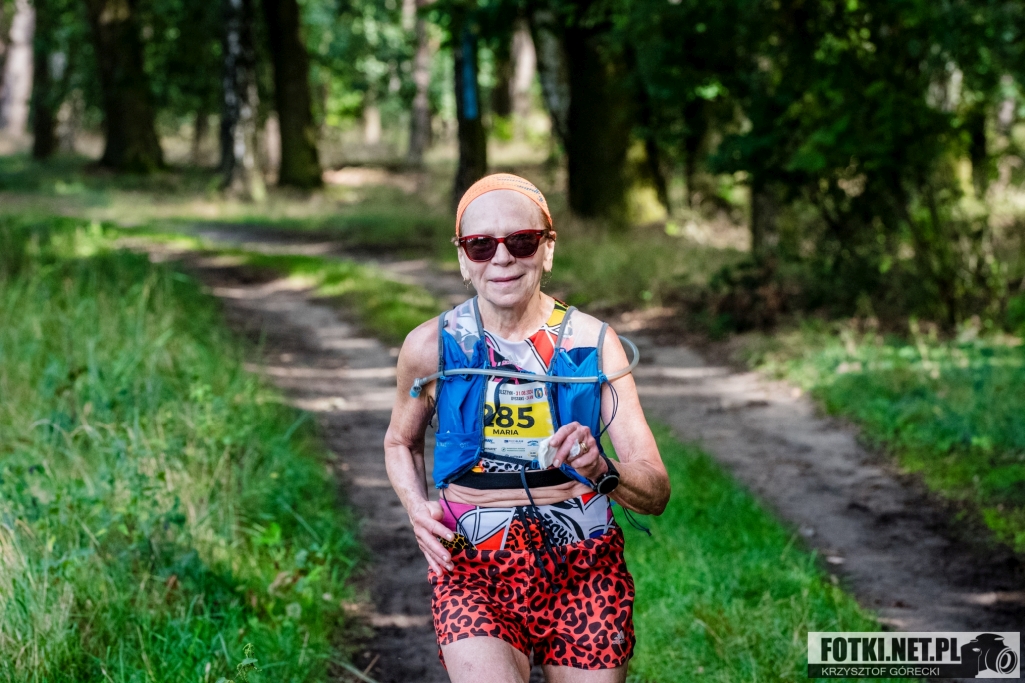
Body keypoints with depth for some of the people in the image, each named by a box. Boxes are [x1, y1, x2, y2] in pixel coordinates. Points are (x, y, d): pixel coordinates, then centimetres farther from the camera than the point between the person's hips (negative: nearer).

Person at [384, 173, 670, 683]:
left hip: (583, 571, 1)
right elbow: (400, 441, 18)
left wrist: (601, 470, -28)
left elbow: (656, 493, -6)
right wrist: (416, 507, -3)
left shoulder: (593, 342, -4)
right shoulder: (432, 345, -3)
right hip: (472, 570, -1)